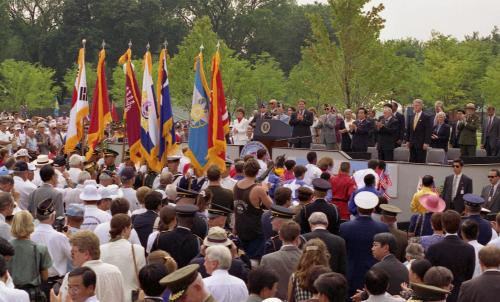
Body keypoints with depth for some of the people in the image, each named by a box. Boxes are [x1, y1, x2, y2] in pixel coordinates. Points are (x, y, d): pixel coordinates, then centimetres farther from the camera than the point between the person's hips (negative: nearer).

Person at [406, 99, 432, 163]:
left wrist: (426, 143, -15)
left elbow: (428, 131, -9)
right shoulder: (411, 117, 14)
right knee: (412, 161, 4)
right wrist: (408, 140, 11)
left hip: (421, 144, -6)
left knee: (421, 162, -5)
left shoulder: (426, 117, -5)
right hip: (412, 144, 6)